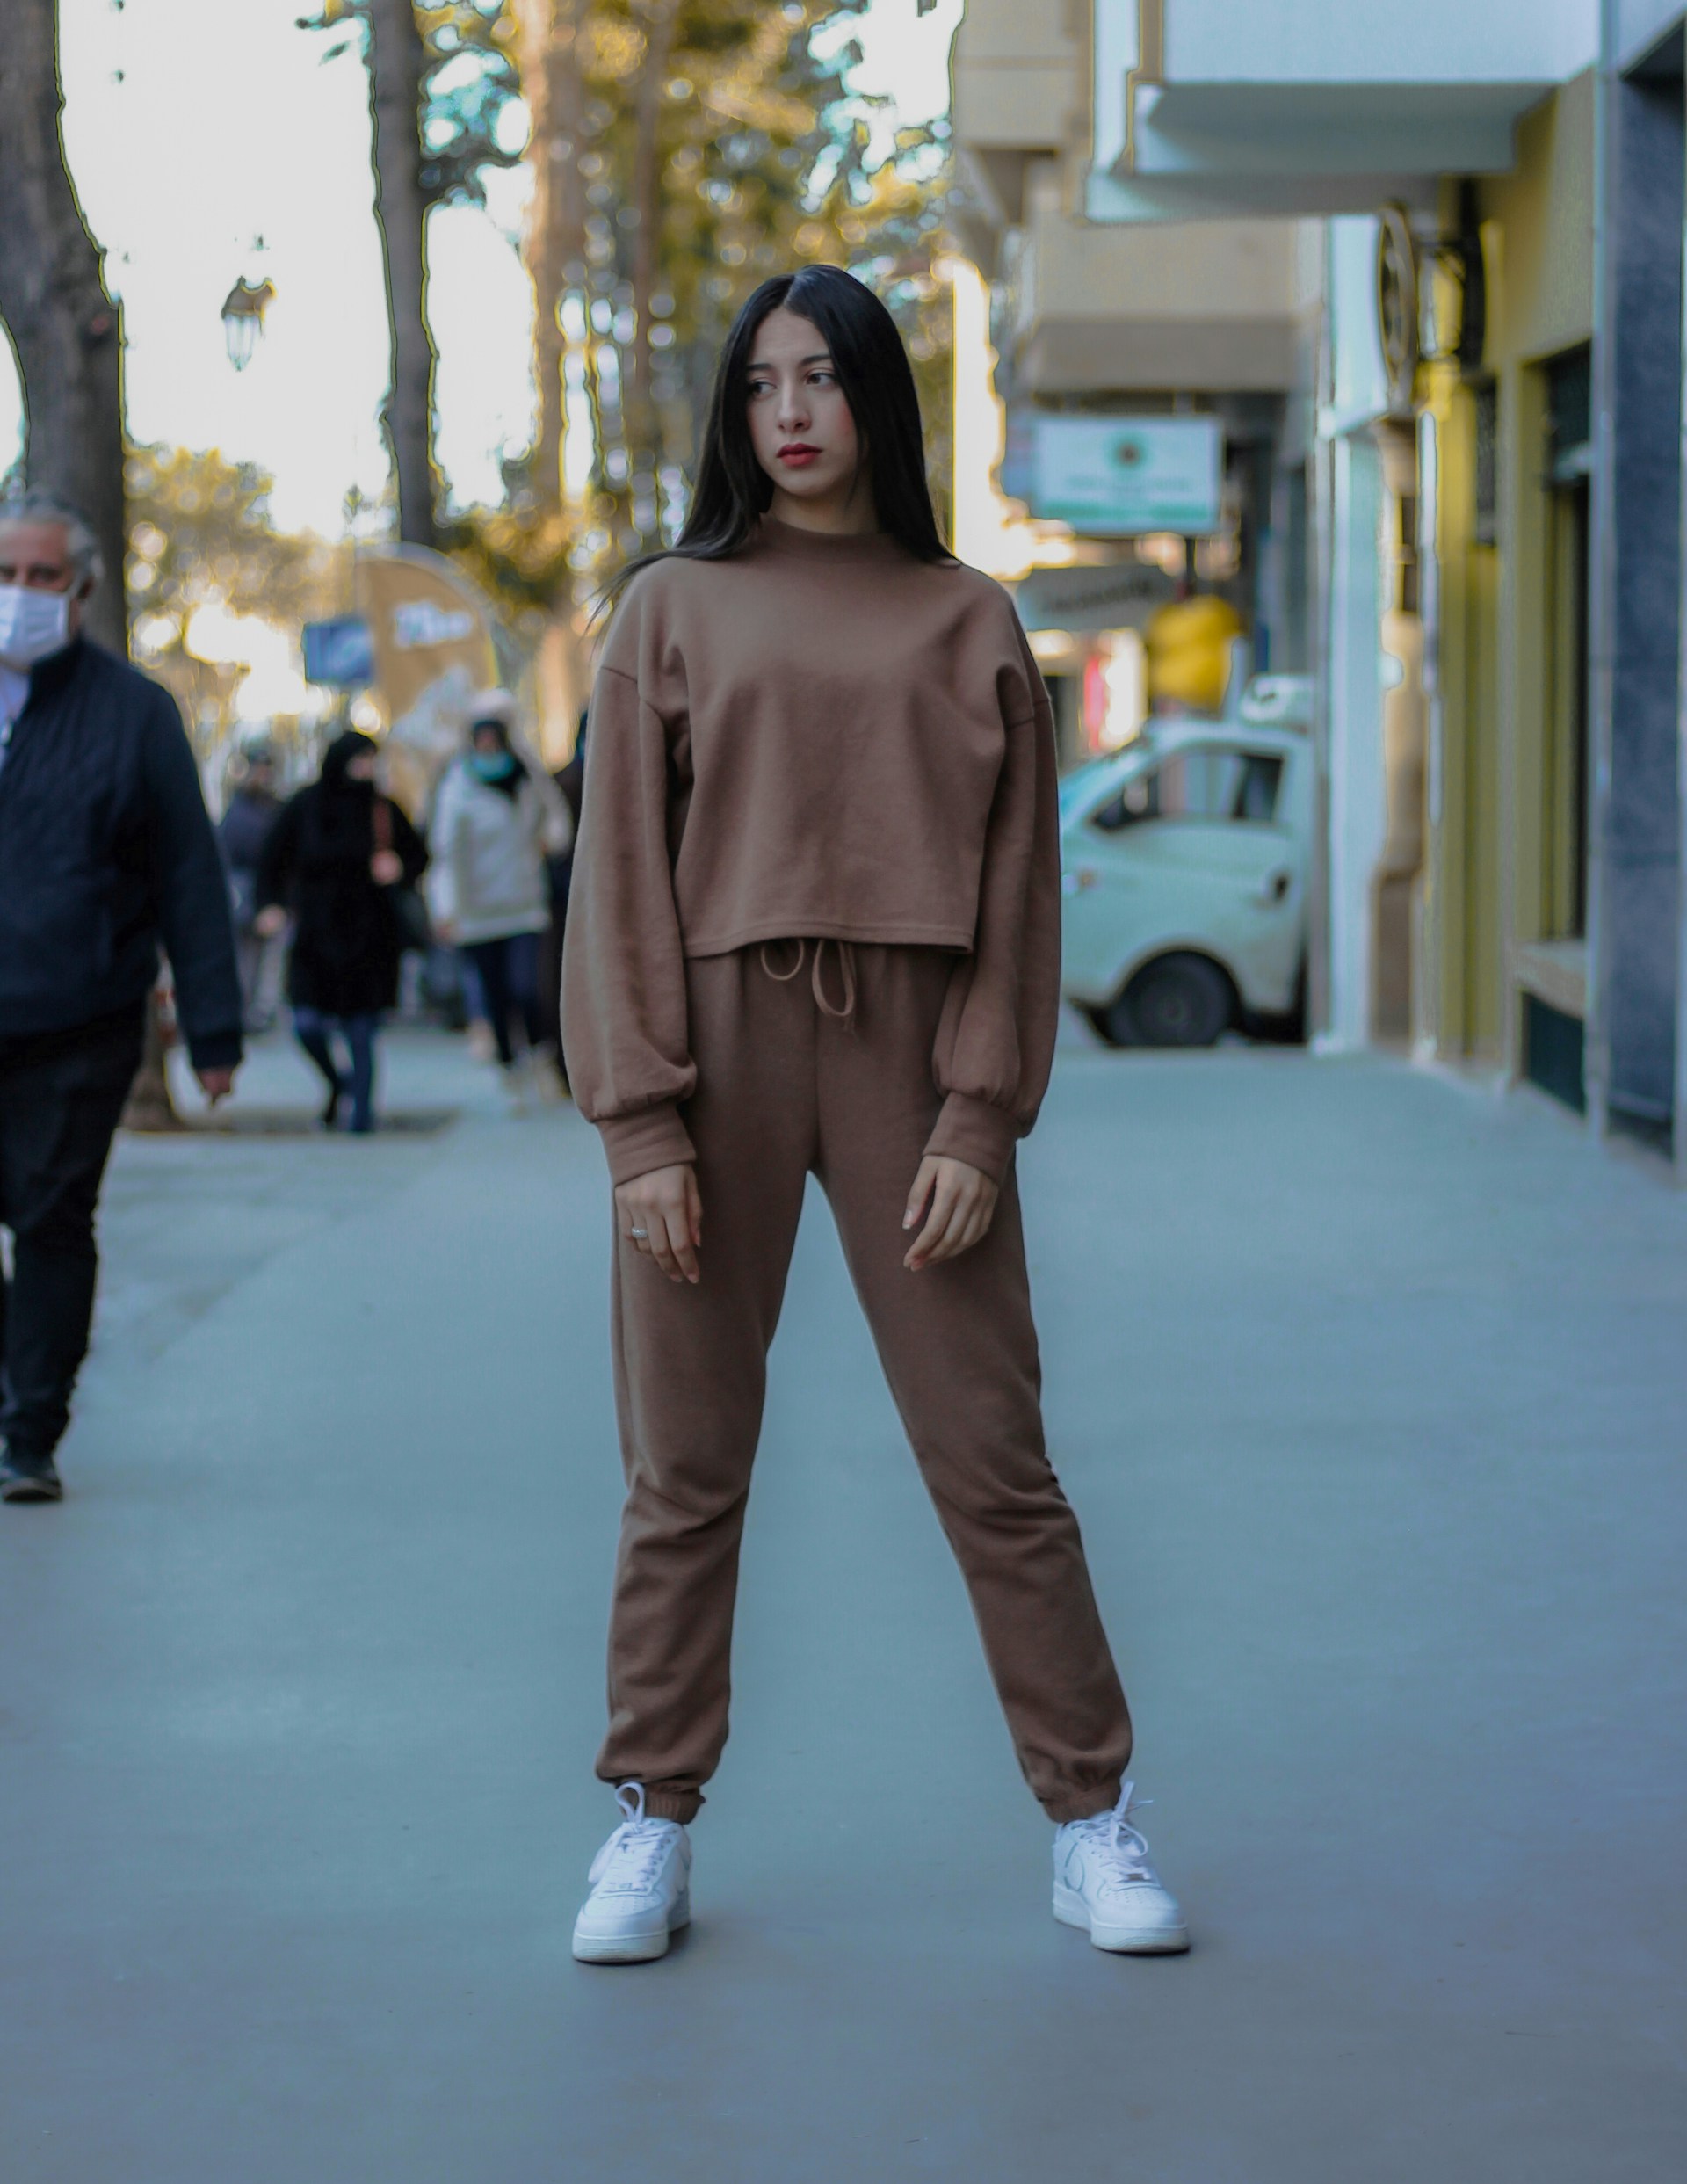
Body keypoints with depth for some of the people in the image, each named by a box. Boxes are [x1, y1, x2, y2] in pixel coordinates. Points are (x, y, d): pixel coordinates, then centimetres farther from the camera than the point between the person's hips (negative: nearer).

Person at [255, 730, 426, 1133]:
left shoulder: (383, 809, 2)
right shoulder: (304, 807, 0)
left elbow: (418, 855, 12)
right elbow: (274, 859, 7)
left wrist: (400, 866, -10)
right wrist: (271, 904, -8)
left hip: (368, 934, 0)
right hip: (316, 932, 0)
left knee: (361, 1032, -4)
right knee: (308, 1024, -9)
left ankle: (362, 1111, 8)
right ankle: (337, 1084, 20)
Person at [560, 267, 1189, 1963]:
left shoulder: (966, 623, 10)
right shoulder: (674, 610, 9)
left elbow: (1014, 882, 6)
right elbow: (620, 876, 4)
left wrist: (979, 1118, -5)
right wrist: (642, 1120, -6)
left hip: (911, 1049, 0)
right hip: (719, 1044, 0)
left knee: (993, 1458, 0)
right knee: (685, 1468, 3)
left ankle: (1090, 1822, 8)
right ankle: (651, 1824, 14)